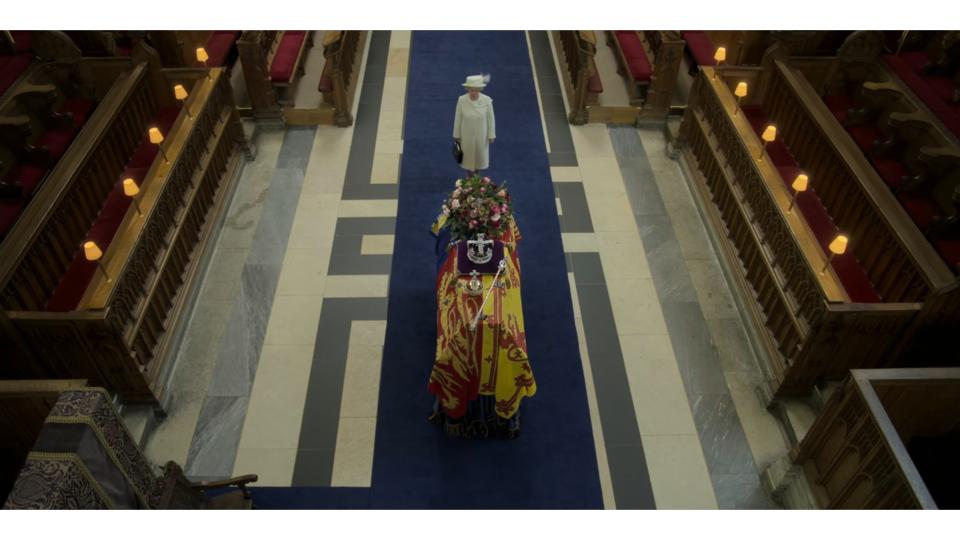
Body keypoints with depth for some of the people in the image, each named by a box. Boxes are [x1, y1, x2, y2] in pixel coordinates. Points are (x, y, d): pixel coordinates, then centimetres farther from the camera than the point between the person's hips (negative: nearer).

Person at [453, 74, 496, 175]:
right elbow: (458, 118, -10)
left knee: (480, 155, 20)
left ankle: (476, 174, 48)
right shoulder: (462, 100, -21)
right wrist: (457, 135, -2)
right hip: (467, 134, 0)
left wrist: (491, 135, -5)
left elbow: (490, 118, -11)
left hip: (481, 134, 0)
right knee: (468, 156, 18)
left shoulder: (487, 100, -22)